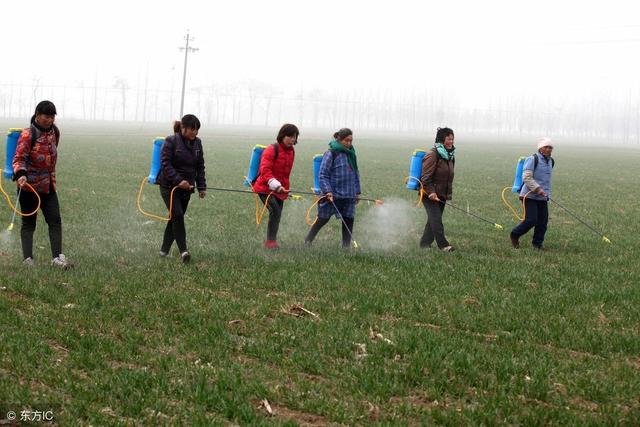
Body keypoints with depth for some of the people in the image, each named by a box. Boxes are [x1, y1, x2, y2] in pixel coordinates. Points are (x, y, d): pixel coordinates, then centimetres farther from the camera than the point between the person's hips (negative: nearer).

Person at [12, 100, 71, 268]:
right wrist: (20, 174, -36)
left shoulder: (54, 131, 6)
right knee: (29, 223, 2)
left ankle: (57, 257, -1)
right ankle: (28, 259, 6)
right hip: (29, 185, -6)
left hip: (49, 185, 6)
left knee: (55, 220, -1)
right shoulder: (28, 134, -13)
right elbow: (19, 159, -18)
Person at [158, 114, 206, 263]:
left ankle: (165, 249, 20)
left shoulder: (197, 143, 7)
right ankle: (183, 250, -16)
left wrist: (201, 186, 7)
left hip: (186, 188, 6)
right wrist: (178, 180, -24)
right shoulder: (171, 141, -10)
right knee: (178, 215, -16)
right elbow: (165, 164, -15)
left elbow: (200, 166, 14)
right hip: (169, 186, -6)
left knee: (176, 218, 8)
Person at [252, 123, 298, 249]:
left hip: (280, 190, 8)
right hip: (265, 188, -8)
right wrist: (275, 185, -33)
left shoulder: (291, 151, 11)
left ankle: (271, 241, 20)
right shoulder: (272, 150, -14)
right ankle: (271, 241, -19)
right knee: (275, 211, -23)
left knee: (277, 215, 9)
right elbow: (265, 170, -22)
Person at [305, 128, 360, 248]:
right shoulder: (331, 154, -8)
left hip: (349, 195, 6)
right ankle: (308, 241, 18)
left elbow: (356, 174, 22)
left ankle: (346, 246, 12)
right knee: (323, 219, 2)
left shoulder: (351, 154, 12)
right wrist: (327, 191, -20)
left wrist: (357, 192, 18)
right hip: (333, 195, -6)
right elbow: (322, 175, -11)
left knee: (349, 220, 4)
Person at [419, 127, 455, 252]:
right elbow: (426, 177, -18)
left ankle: (425, 243, 18)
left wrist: (449, 193, 19)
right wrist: (431, 192, -26)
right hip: (429, 194, -8)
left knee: (433, 220, 10)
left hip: (441, 195, 8)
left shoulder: (450, 155, 12)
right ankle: (443, 245, -14)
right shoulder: (433, 155, -14)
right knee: (436, 219, -13)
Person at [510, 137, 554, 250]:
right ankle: (514, 235, 10)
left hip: (542, 197, 7)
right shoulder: (532, 159, -10)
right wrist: (538, 189, -23)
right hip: (530, 195, -7)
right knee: (531, 220, -12)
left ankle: (537, 243, 14)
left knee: (543, 221, 1)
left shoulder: (550, 161, 15)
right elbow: (526, 177, -17)